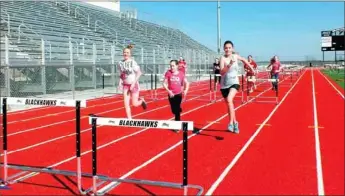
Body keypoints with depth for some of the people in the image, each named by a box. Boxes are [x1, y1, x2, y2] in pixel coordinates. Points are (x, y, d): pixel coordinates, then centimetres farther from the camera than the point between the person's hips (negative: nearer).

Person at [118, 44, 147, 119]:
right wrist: (120, 81, -5)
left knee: (134, 104, 0)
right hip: (125, 85, 4)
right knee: (126, 104, -3)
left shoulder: (133, 62, -14)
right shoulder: (120, 63, 0)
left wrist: (133, 83, -18)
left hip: (134, 85, -4)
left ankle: (142, 100, 35)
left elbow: (139, 73, -13)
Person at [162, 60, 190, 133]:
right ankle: (178, 122, 34)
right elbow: (164, 83, -3)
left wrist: (185, 90, -13)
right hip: (171, 94, 1)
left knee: (177, 110, -5)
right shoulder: (168, 73, -6)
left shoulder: (181, 74, -6)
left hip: (178, 94, -1)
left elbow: (186, 83, 4)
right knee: (174, 110, 10)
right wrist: (168, 90, -17)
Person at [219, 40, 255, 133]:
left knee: (229, 99, -28)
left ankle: (231, 122, -20)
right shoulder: (223, 58, -11)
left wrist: (251, 68, 28)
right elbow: (222, 72, -26)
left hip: (234, 83, 0)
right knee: (229, 104, 11)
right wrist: (229, 65, -38)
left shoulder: (236, 56, 0)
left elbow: (244, 60, 25)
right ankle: (235, 122, 34)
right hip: (224, 85, 0)